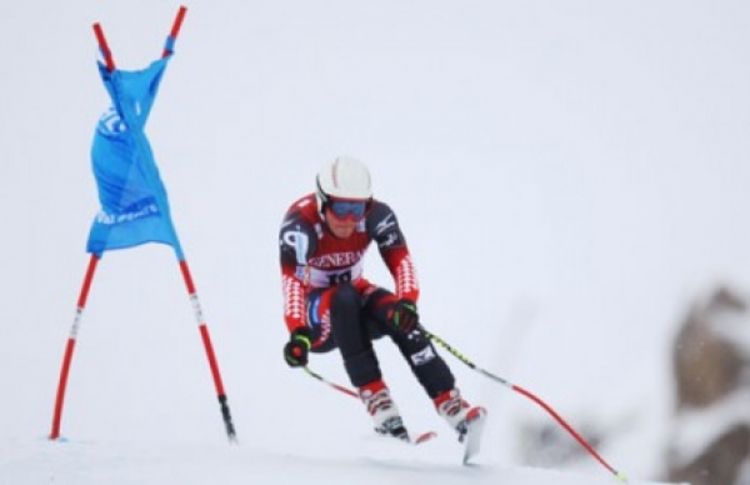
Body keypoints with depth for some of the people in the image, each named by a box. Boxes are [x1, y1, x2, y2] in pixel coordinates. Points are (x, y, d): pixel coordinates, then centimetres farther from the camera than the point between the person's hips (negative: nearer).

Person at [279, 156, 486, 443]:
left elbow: (401, 262, -27)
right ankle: (379, 405, -39)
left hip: (354, 295, 3)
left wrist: (407, 302, -49)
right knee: (345, 299, -35)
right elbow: (292, 280, -41)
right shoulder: (300, 223, -29)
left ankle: (453, 407, -30)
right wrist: (298, 334, -58)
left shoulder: (376, 215, -18)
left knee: (401, 318, -28)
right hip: (315, 316, -3)